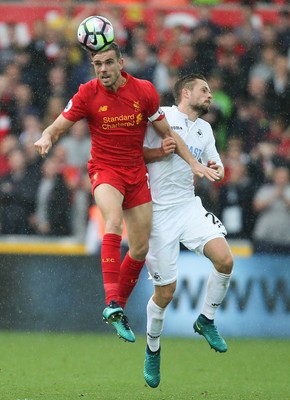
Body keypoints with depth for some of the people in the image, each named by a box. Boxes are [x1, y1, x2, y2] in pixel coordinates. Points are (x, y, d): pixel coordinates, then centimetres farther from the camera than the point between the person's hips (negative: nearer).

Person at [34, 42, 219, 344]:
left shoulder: (144, 91, -5)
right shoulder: (87, 94, -9)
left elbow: (167, 132, 6)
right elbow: (57, 127, -7)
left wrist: (194, 163, 1)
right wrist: (47, 139, -30)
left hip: (136, 172, 4)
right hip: (105, 169, -3)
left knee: (140, 249, 4)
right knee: (114, 220, -33)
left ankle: (119, 310, 24)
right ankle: (111, 302, -40)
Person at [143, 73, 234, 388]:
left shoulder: (204, 129, 14)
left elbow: (215, 167, 19)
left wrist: (216, 169, -4)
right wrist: (158, 153, -21)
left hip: (190, 206, 5)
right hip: (159, 212, -5)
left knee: (225, 259, -20)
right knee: (165, 292, -2)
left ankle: (206, 321, 3)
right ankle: (152, 350, 23)